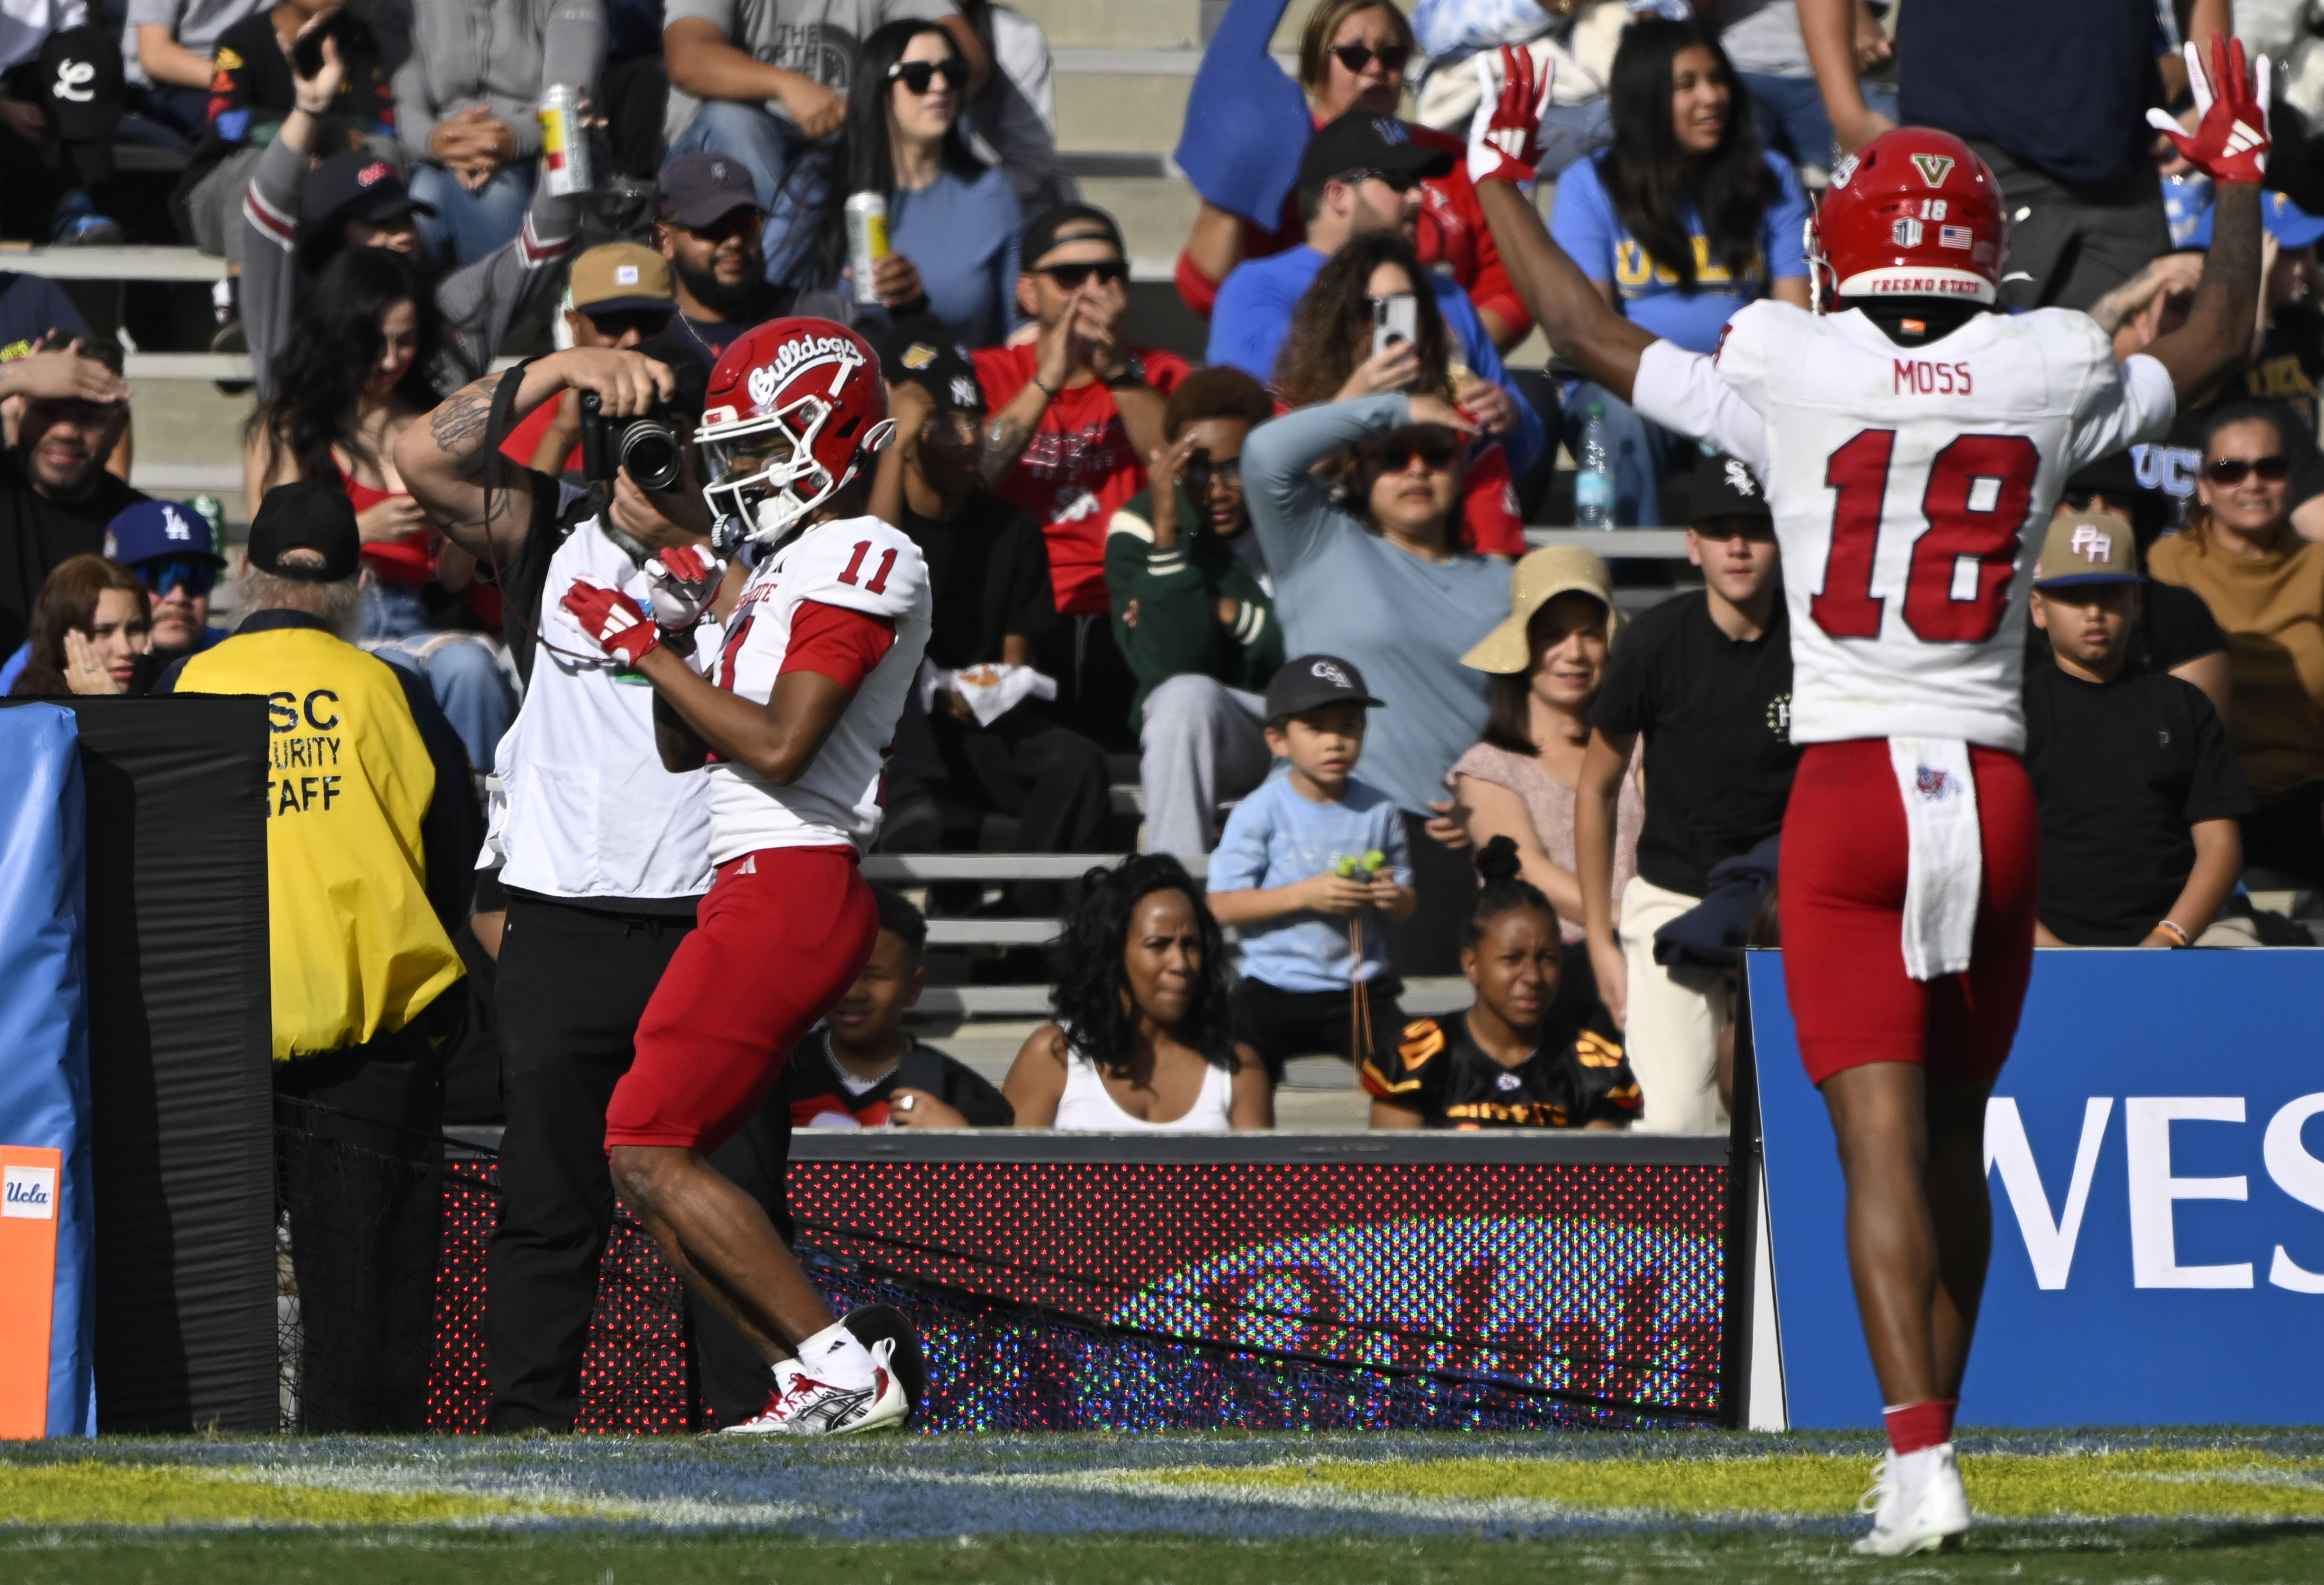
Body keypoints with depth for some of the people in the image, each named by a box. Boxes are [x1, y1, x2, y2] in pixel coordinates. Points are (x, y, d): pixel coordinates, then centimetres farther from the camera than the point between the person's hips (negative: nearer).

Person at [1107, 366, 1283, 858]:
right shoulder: (1139, 527, -7)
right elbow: (1170, 669, -20)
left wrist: (1233, 615, -16)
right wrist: (1167, 531, -26)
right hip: (1197, 731, -2)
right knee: (1187, 696, -36)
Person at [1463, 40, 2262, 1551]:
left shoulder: (1794, 377, -4)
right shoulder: (2052, 380, 2)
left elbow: (1594, 339, 12)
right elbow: (2215, 343, 23)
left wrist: (1501, 181, 25)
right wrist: (2237, 175, 38)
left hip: (1848, 789, -2)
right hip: (1995, 789, 2)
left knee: (1883, 1136, -6)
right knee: (1956, 1132, 14)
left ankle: (1919, 1452, -19)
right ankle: (1934, 1434, 21)